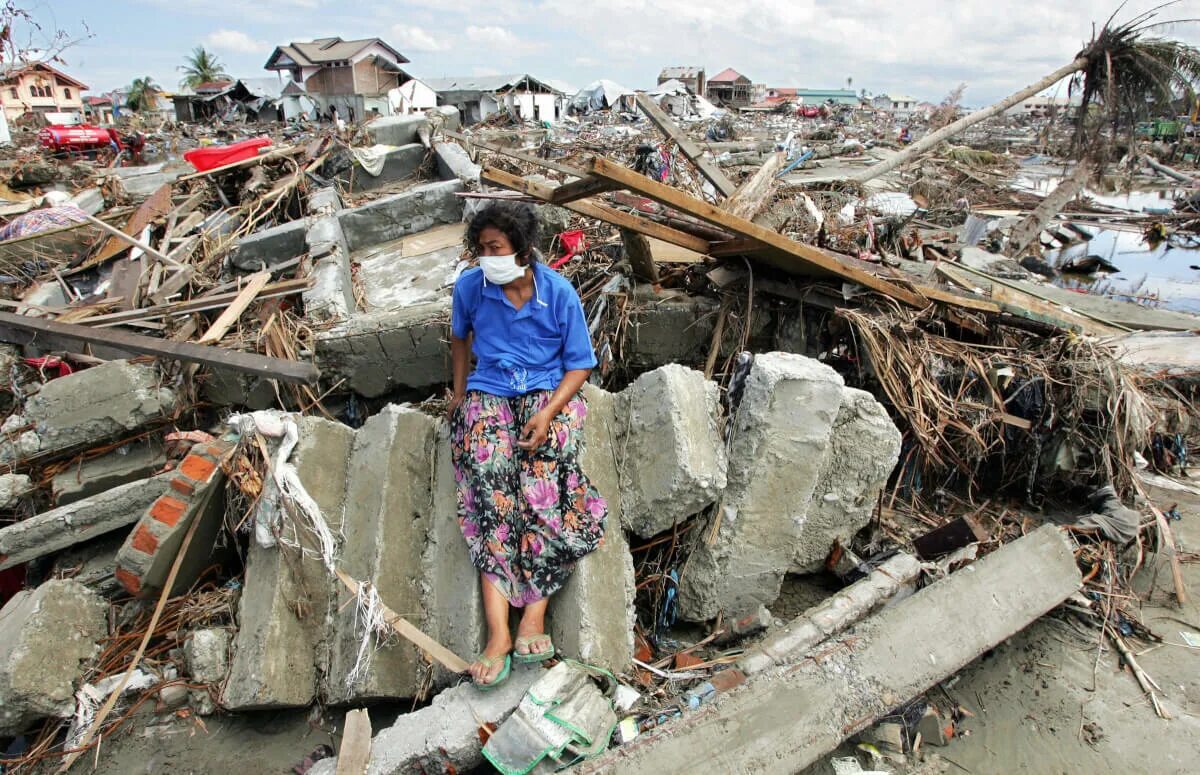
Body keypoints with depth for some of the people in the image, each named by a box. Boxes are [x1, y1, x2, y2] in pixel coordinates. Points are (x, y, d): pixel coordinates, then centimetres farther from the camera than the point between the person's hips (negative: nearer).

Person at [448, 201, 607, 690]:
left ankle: (534, 614, -22)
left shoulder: (559, 293, -7)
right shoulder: (469, 287, -1)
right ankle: (499, 630, -31)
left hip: (549, 395, -1)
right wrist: (459, 390, 12)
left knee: (543, 485, -29)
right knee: (491, 487, -26)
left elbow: (579, 365, -3)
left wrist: (548, 412, -17)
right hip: (488, 396, 1)